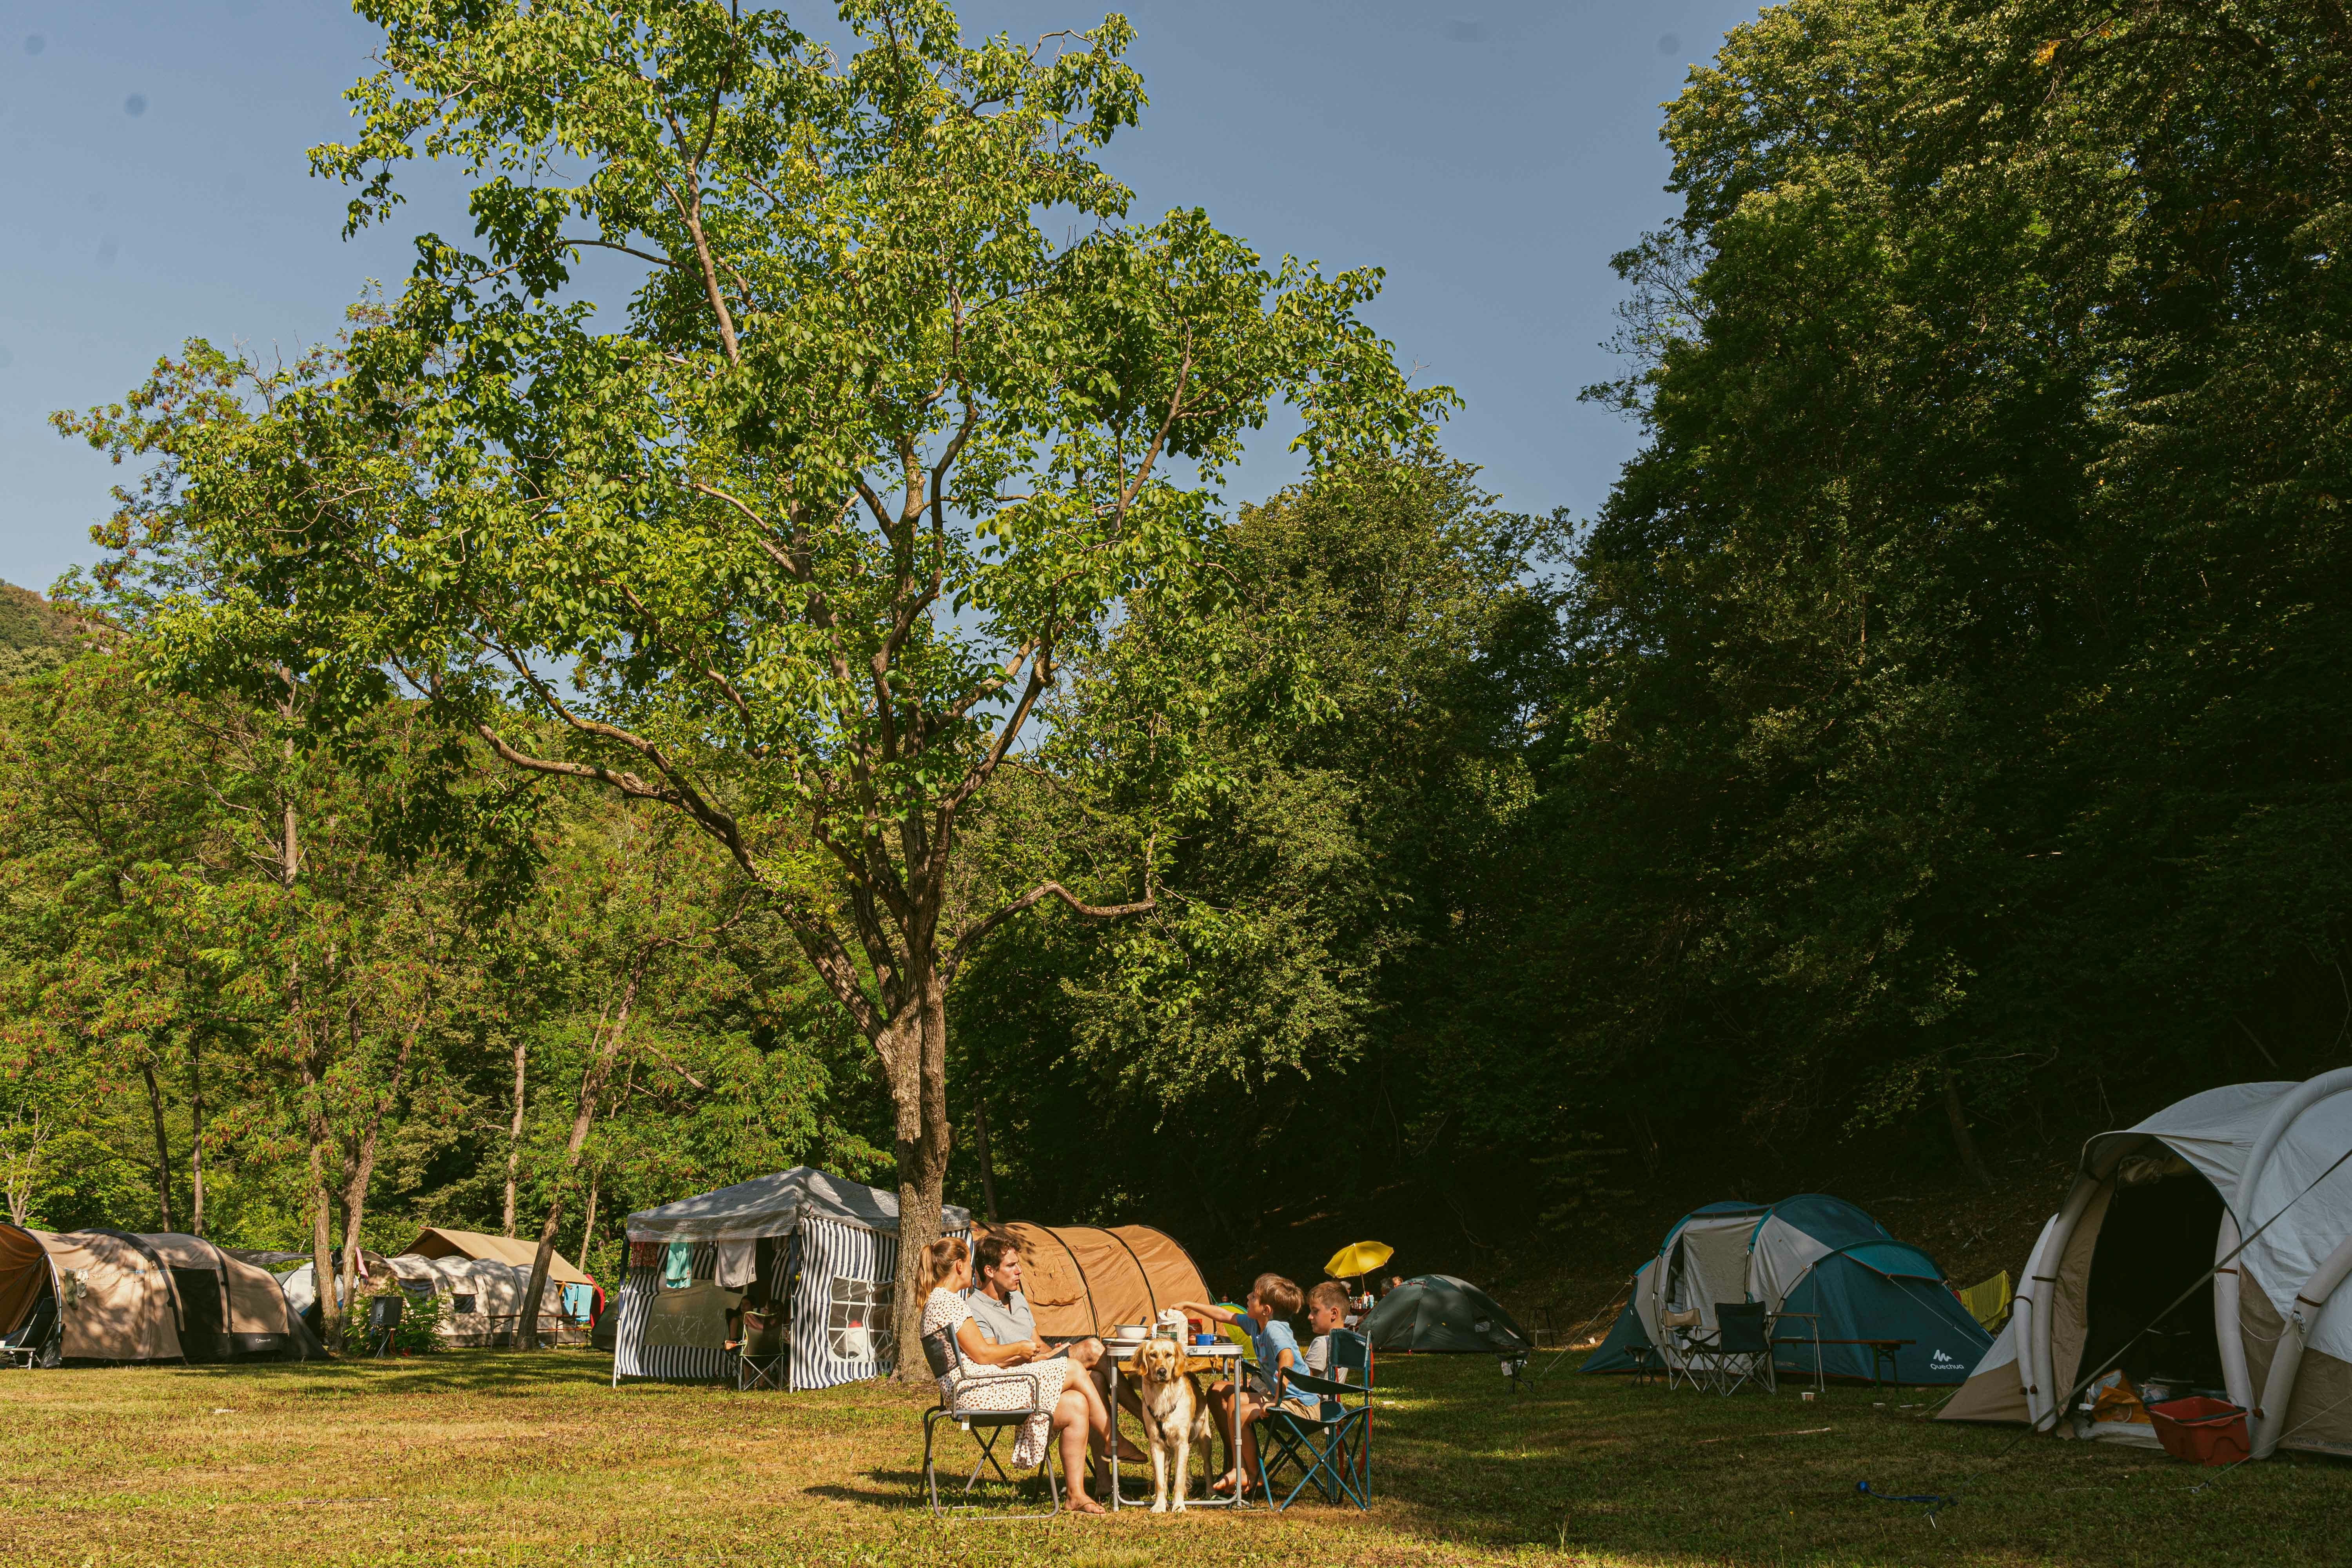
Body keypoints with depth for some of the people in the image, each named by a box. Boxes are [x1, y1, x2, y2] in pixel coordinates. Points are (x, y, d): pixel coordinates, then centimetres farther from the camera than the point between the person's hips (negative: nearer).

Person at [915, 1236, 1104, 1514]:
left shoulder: (941, 1300, 22)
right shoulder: (948, 1301, -12)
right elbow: (982, 1354, -16)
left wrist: (1030, 1357, 16)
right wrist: (1019, 1349, 2)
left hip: (976, 1391, 11)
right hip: (976, 1391, -11)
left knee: (1075, 1406, -3)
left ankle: (1076, 1494, -2)